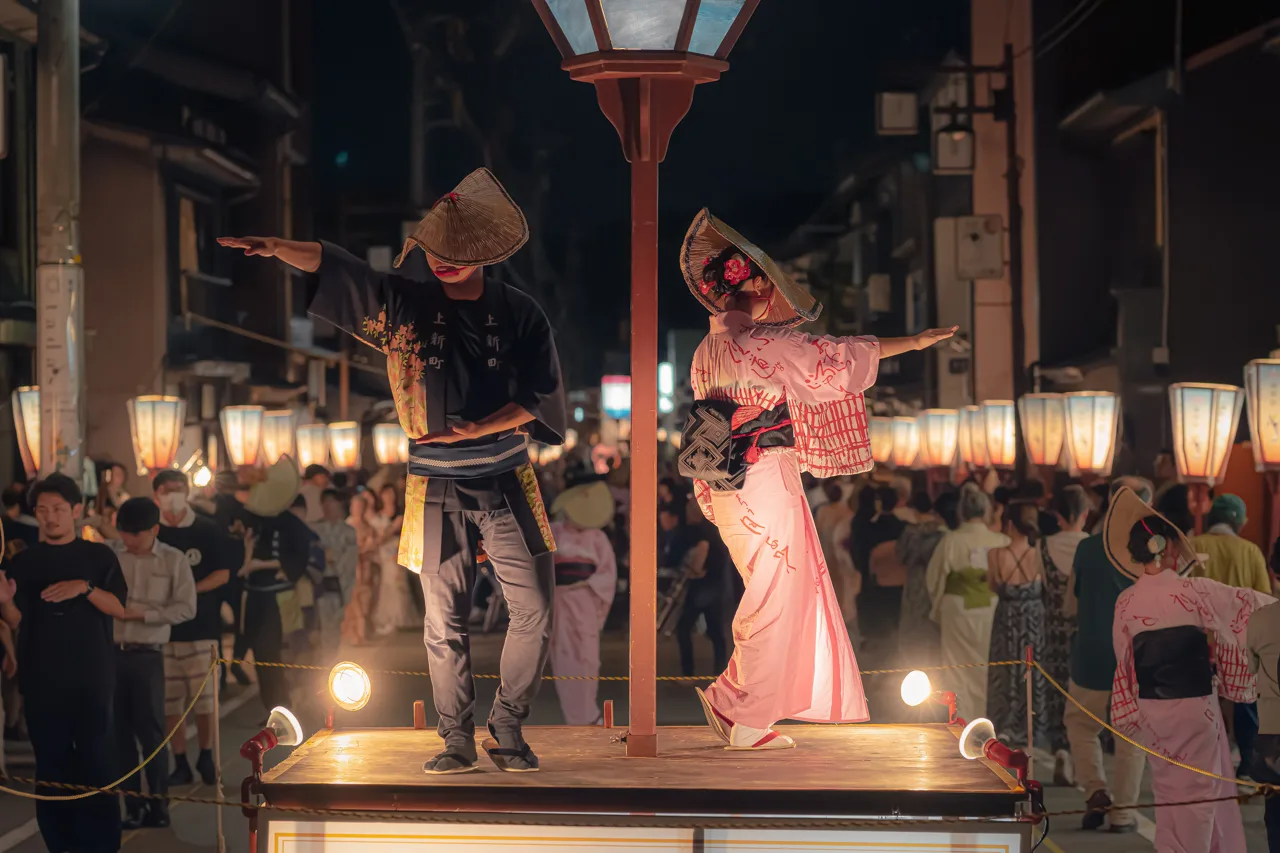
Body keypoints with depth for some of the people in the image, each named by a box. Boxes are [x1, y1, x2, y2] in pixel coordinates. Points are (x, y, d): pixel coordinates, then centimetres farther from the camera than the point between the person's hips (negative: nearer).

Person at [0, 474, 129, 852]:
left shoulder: (99, 556, 6)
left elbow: (121, 608, -3)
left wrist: (85, 588, -20)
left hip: (92, 676, -1)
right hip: (42, 678, 1)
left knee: (98, 760, -4)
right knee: (51, 763, 2)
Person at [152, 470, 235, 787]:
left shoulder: (207, 531, 3)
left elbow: (223, 573, 2)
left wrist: (190, 590, -13)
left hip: (200, 625, -1)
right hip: (161, 627, 1)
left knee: (203, 696, 0)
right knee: (169, 701, 0)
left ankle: (206, 759, 15)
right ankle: (180, 764, 9)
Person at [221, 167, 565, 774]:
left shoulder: (519, 314, 0)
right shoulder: (402, 305, 1)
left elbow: (540, 398, -5)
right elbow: (327, 265, -9)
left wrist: (473, 429, -15)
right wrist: (274, 247, -27)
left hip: (507, 484, 0)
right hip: (437, 490, 0)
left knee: (533, 615, -1)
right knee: (444, 625, 4)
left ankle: (507, 729, 16)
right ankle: (457, 741, 16)